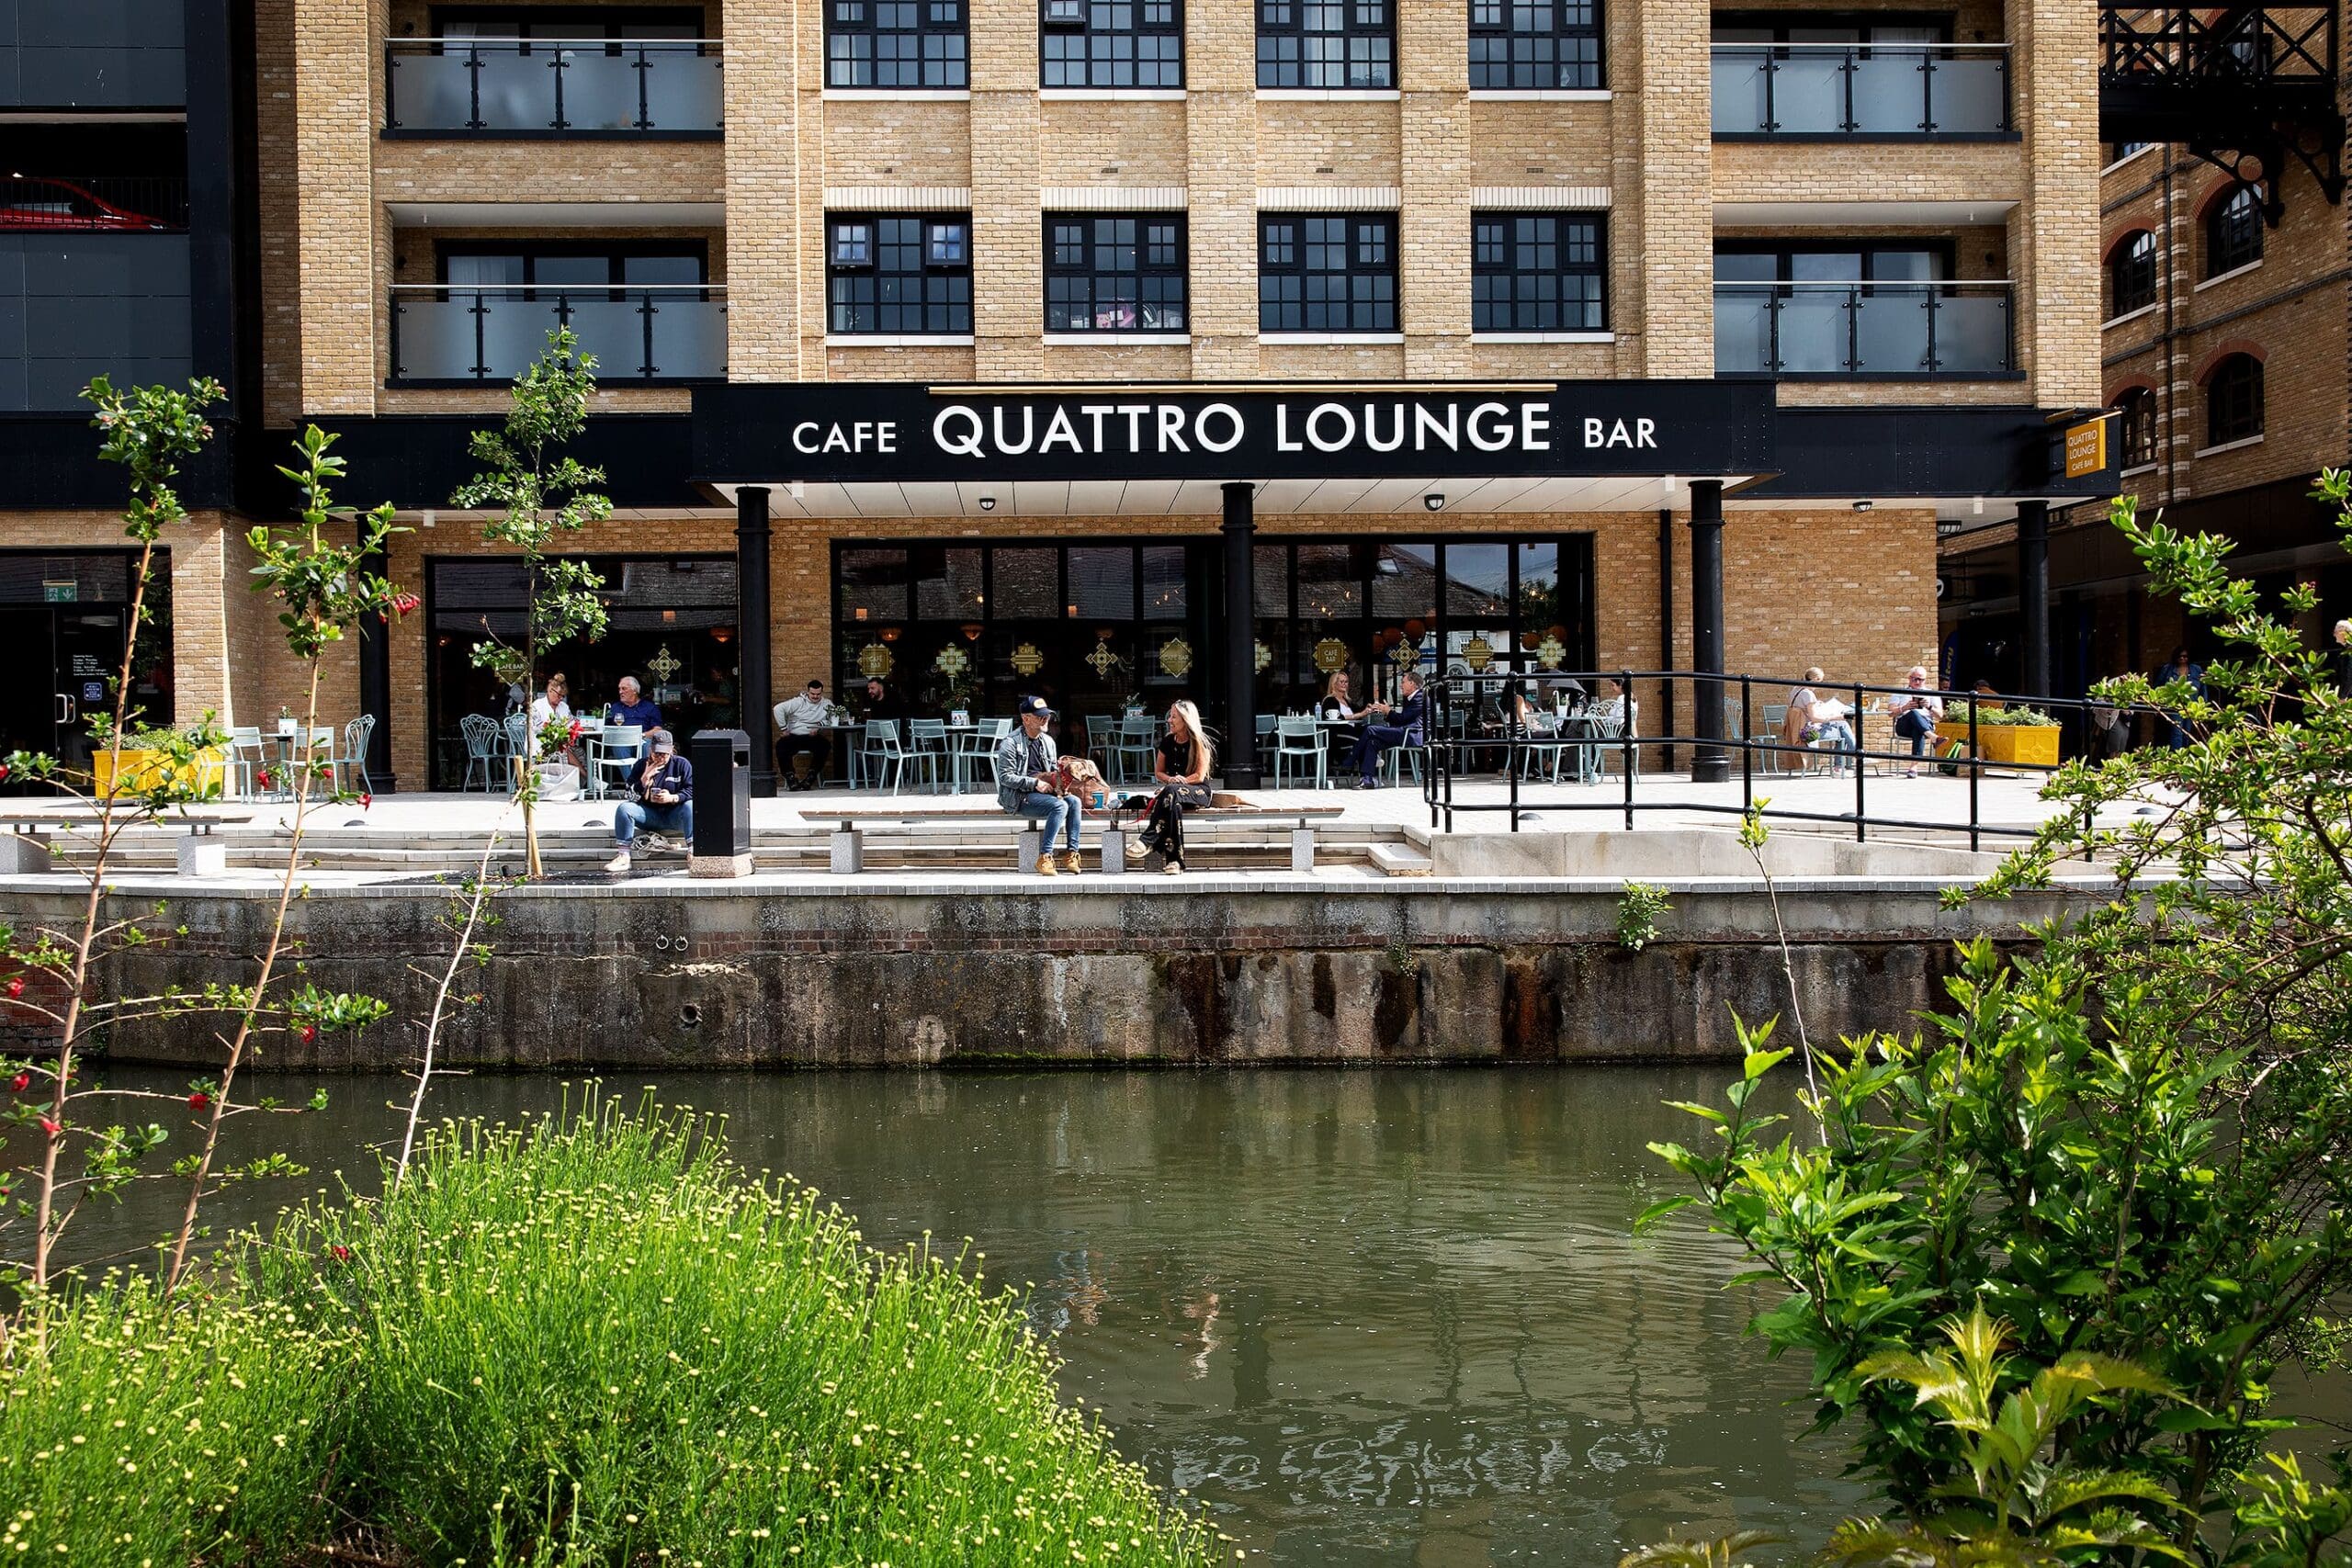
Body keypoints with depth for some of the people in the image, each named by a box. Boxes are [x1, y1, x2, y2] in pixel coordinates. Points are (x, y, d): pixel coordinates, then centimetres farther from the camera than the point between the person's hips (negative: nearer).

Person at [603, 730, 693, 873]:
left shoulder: (682, 764, 0)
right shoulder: (641, 765, 4)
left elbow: (692, 791, -8)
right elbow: (631, 795, -2)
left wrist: (672, 798, -24)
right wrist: (645, 778, -17)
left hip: (674, 816, -2)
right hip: (649, 815, 2)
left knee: (690, 806, -33)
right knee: (624, 808, -23)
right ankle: (623, 856, -25)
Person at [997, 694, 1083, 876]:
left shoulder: (1048, 741, 15)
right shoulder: (1010, 743, -7)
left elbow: (1054, 771, 24)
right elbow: (1005, 777, -13)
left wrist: (1060, 783, 0)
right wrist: (1035, 783, -20)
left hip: (1044, 792, 7)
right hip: (1019, 796, -7)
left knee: (1074, 801, -21)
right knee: (1060, 806, -29)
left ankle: (1071, 854, -22)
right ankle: (1044, 857, -28)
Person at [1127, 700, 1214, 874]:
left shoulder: (1200, 742, -4)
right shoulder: (1167, 741, 12)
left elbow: (1199, 776, -8)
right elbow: (1158, 773, 15)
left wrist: (1179, 781, -19)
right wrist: (1170, 779, -7)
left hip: (1199, 792, -4)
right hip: (1173, 790, 4)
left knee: (1171, 792, -38)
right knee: (1173, 803, -37)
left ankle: (1148, 841, -45)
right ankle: (1174, 859, -49)